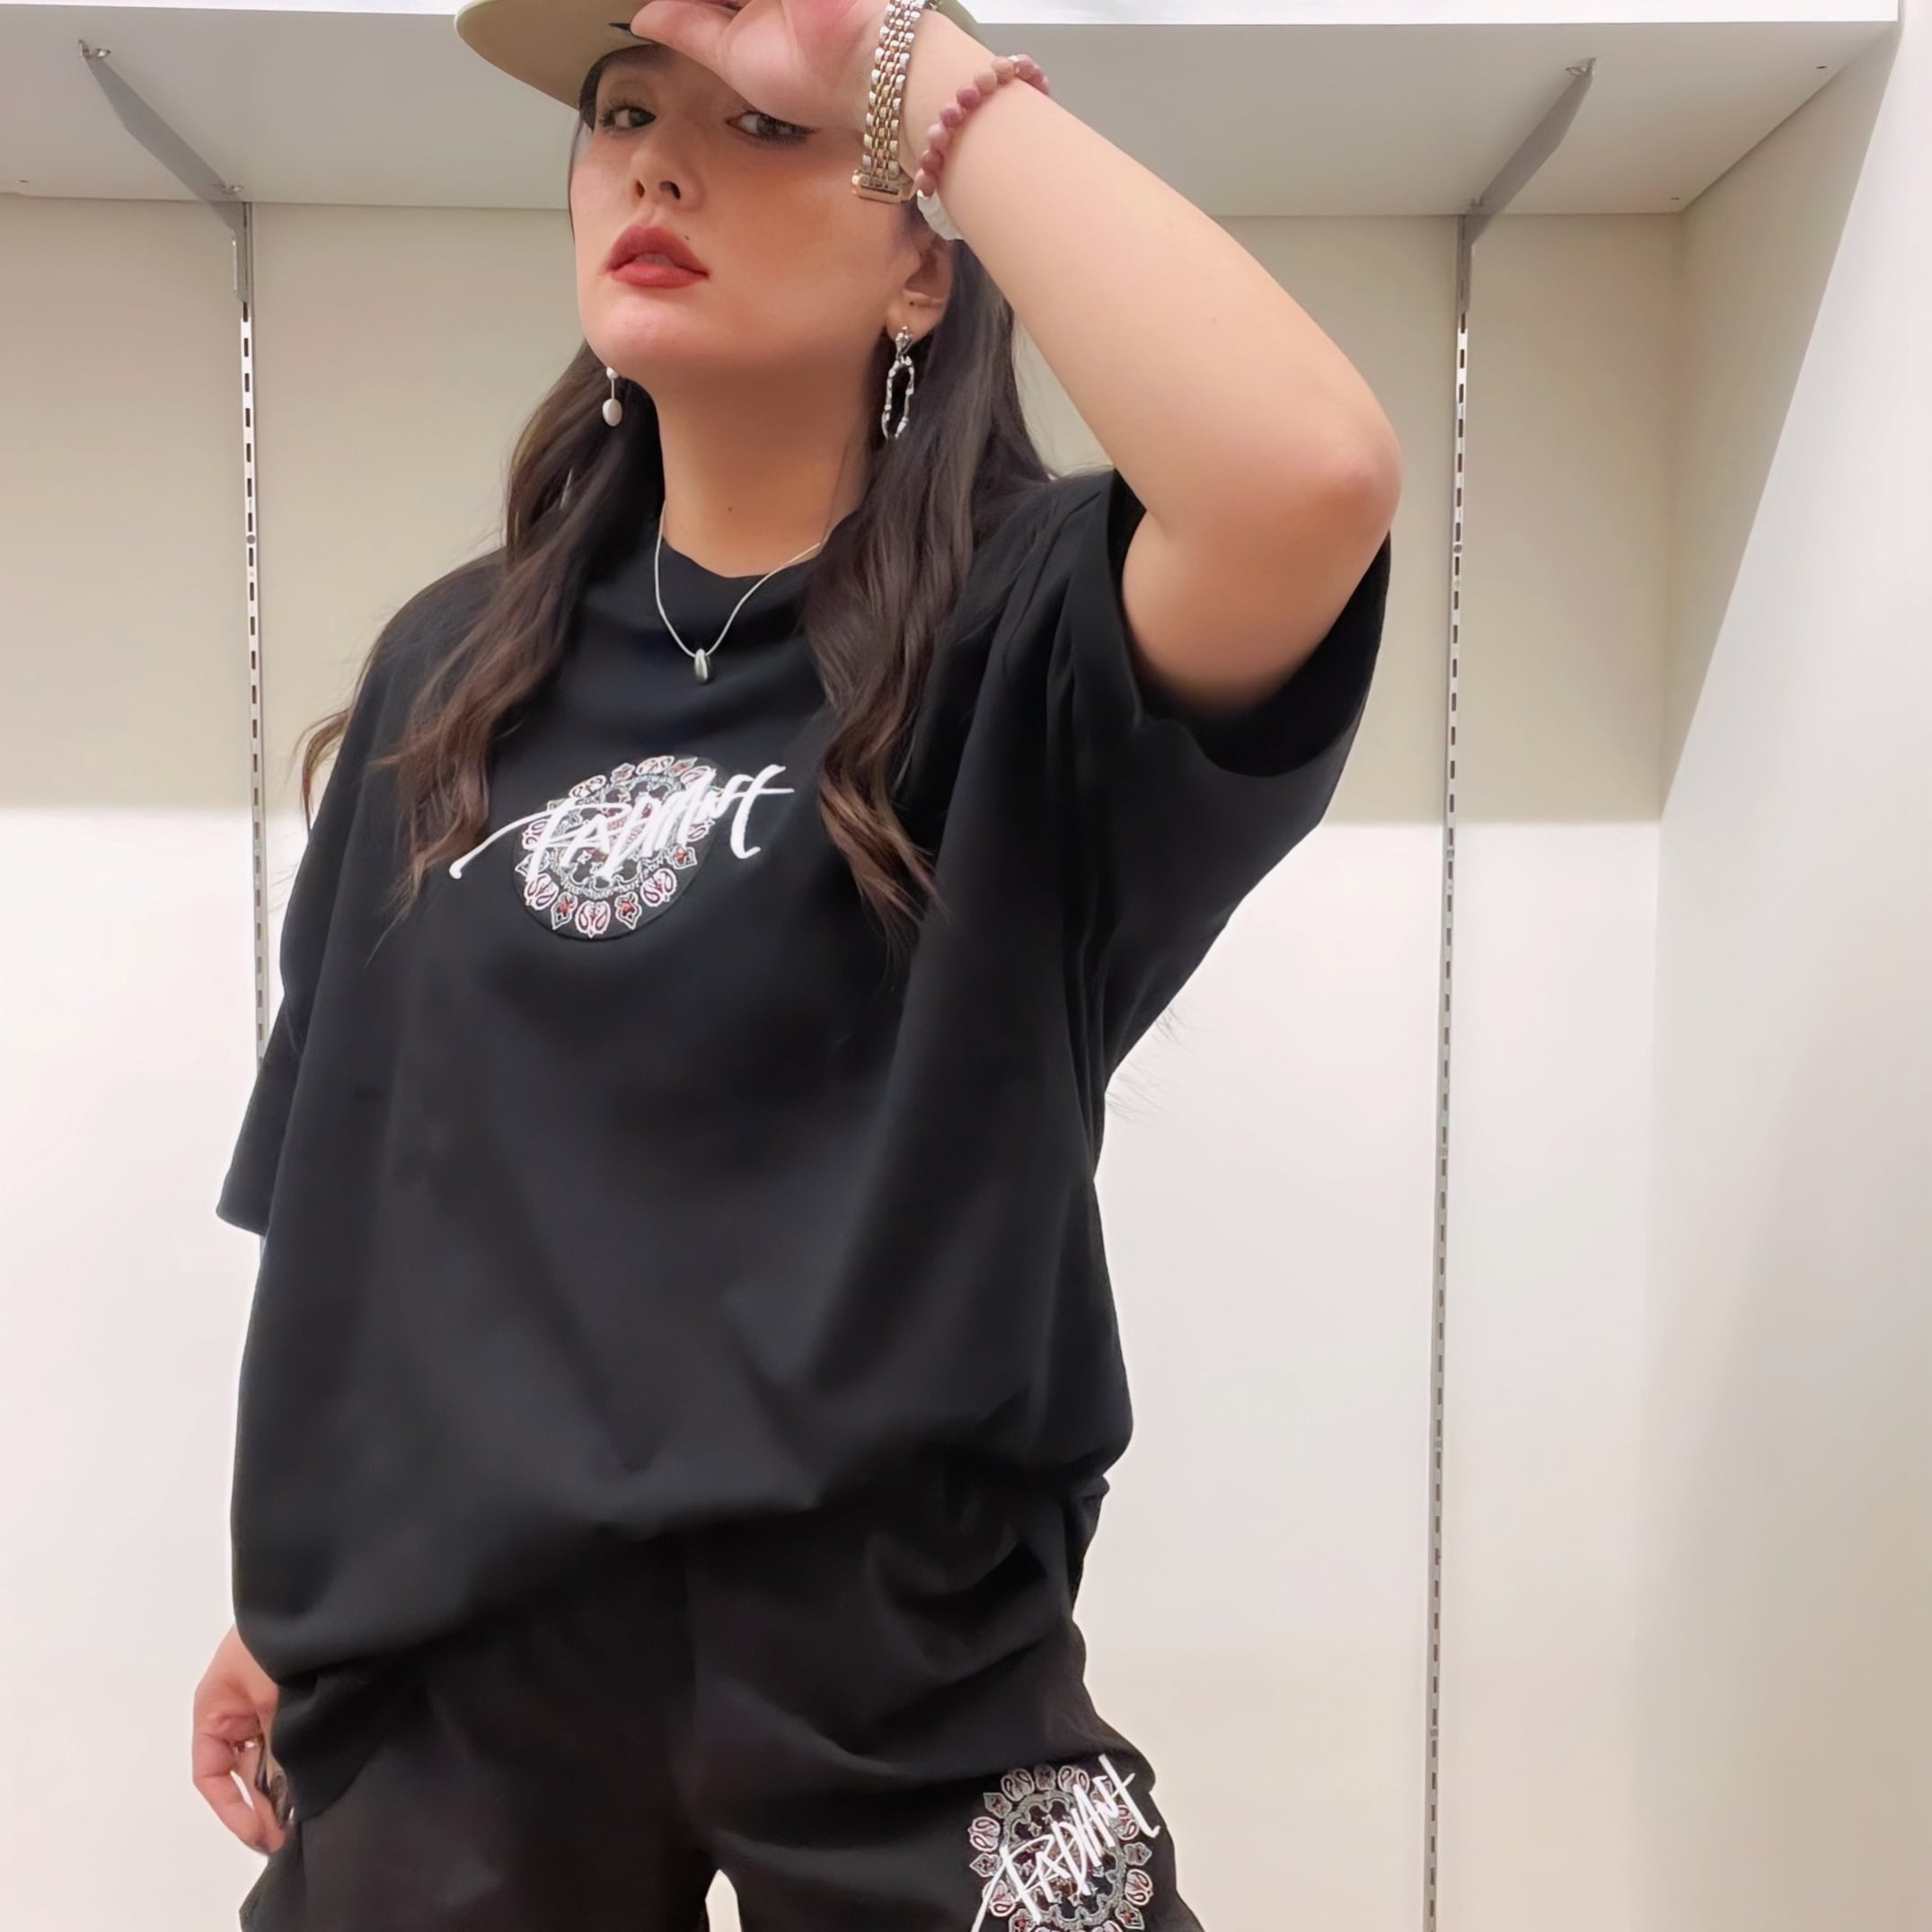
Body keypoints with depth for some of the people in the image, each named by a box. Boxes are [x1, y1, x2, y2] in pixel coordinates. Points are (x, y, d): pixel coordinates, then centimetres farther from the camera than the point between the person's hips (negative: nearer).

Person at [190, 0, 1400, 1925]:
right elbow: (347, 1177, 9)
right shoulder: (449, 674, 5)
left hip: (886, 1632, -3)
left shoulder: (1020, 636, -9)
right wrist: (280, 1588, 13)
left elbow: (1314, 475, -32)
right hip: (442, 1640, 4)